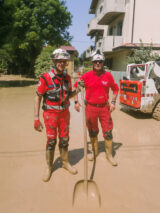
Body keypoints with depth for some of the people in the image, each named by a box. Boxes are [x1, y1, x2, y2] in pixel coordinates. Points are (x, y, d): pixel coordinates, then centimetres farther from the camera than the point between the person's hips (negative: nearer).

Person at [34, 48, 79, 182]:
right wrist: (36, 118, -10)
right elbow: (38, 97, -8)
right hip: (51, 114, -4)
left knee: (64, 140, 13)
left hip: (64, 113, 5)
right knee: (51, 141, 1)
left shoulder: (67, 78, 4)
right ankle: (49, 167, 22)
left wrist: (77, 90, -7)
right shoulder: (46, 78, -13)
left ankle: (65, 162, 32)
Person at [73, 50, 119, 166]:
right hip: (90, 108, 0)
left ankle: (109, 155, 21)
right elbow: (75, 87, 5)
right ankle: (95, 151, 36)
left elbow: (115, 89, 10)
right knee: (92, 132, 15)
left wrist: (113, 102, 1)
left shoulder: (108, 75, -2)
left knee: (108, 132, 3)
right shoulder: (86, 76, -5)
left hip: (105, 107, 0)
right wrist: (76, 101, -2)